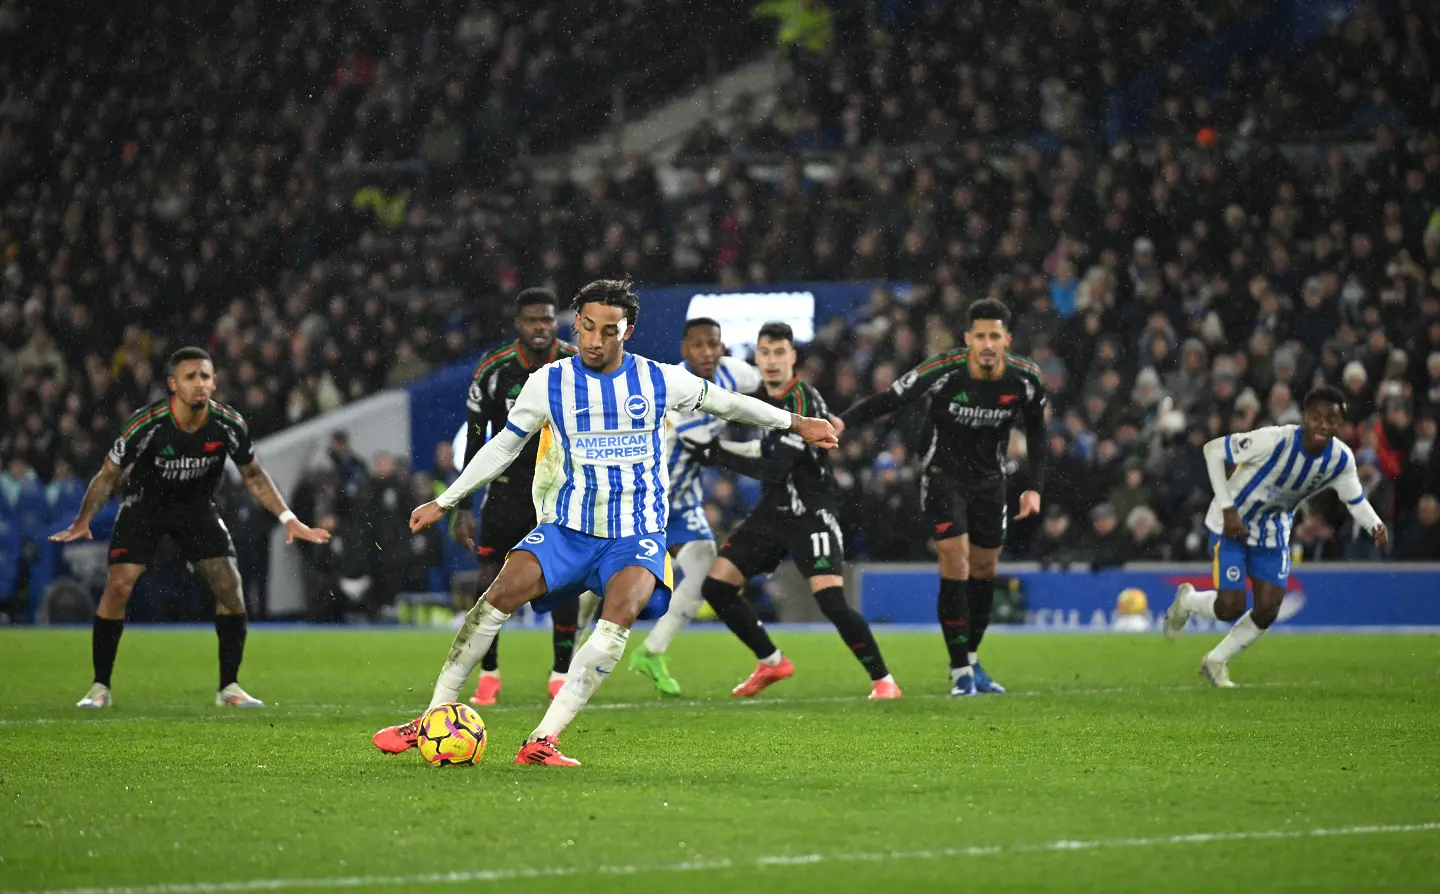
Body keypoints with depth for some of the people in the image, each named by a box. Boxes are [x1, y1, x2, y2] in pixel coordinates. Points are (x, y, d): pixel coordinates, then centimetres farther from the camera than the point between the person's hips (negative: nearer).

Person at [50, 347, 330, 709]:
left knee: (230, 585, -11)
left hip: (196, 506, 2)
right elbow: (109, 475, -14)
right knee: (118, 586, -16)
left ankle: (229, 687, 2)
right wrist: (83, 521, -23)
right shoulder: (147, 425, -28)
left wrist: (287, 518, -7)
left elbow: (253, 475, -2)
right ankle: (100, 688, -2)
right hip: (144, 504, -2)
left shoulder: (229, 424, -19)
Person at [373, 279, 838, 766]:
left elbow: (723, 401, 16)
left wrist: (795, 423, 24)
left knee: (621, 613, -30)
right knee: (503, 592, -23)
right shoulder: (548, 382, 0)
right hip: (567, 528, 1)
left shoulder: (658, 379, 0)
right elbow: (502, 447, 12)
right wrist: (444, 502, 11)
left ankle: (543, 740, -33)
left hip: (637, 533, -1)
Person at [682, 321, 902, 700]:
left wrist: (717, 455, -18)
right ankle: (772, 663, 17)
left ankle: (883, 680, -9)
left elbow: (774, 469, -25)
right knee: (716, 586, 1)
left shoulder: (802, 402, -20)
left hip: (810, 515, -8)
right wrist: (720, 449, 16)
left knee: (830, 599, -23)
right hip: (772, 512, 8)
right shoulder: (765, 394, 6)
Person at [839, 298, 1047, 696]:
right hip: (944, 474, -4)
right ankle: (960, 673, -9)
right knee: (956, 563, -15)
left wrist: (1035, 488, -4)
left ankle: (971, 661, 28)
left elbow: (1036, 432, 3)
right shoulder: (942, 372, -25)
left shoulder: (1026, 379, -14)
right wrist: (838, 423, -34)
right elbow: (887, 401, -20)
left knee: (985, 569, 10)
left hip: (990, 479, 4)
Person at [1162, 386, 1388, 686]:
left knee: (1267, 611, -4)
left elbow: (1355, 499, 4)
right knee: (1231, 608, -12)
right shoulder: (1276, 441, -31)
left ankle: (1216, 662, 20)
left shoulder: (1341, 459, -15)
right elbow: (1213, 450, -23)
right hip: (1232, 523, -5)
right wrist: (1228, 509, -25)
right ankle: (1186, 600, 24)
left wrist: (1375, 525, -18)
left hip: (1273, 532, 5)